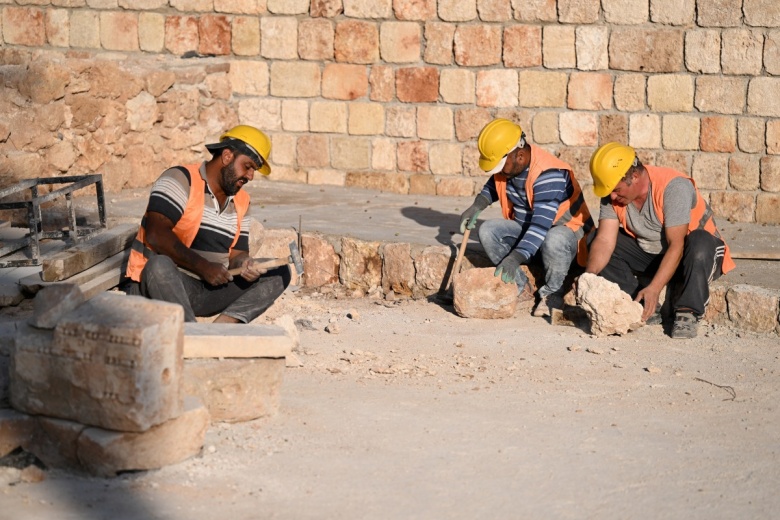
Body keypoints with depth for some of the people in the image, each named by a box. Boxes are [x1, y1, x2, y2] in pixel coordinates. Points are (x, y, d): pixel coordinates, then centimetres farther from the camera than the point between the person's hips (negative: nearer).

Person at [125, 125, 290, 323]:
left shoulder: (241, 202, 14)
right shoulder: (180, 179, -8)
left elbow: (237, 253, 13)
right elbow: (156, 235, -19)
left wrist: (244, 264, -12)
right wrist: (203, 267, -21)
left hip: (210, 290, 7)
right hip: (157, 283, -7)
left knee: (279, 274, -6)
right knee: (160, 265, -40)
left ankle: (222, 326, -26)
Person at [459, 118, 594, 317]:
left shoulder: (548, 174, -31)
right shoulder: (506, 165, -6)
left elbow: (541, 224, -38)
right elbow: (493, 186, 19)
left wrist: (516, 257, -47)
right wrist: (477, 206, -3)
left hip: (564, 228, -7)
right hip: (525, 228, 7)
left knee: (553, 241, -41)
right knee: (488, 230, -18)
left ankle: (552, 294, -13)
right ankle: (522, 291, -11)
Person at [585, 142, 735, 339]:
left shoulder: (674, 187, -29)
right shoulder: (612, 195, -11)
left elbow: (676, 245, -33)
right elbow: (605, 240, -18)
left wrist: (654, 289, -41)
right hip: (649, 254, 6)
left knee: (699, 244, -40)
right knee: (596, 244, -12)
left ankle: (687, 313, -26)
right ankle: (644, 308, -13)